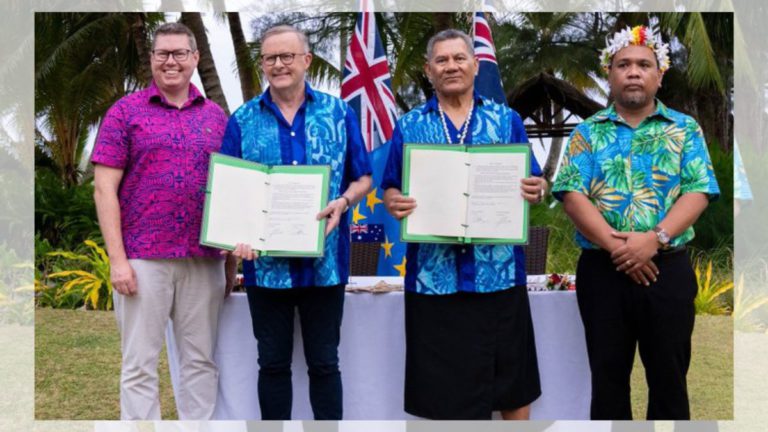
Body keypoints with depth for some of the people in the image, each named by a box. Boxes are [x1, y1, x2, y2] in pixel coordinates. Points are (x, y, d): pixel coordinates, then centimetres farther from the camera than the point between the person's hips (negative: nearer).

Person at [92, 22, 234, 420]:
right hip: (143, 258, -3)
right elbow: (104, 189, -3)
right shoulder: (126, 112, 2)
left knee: (201, 360, 10)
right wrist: (118, 260, -10)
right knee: (140, 364, 4)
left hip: (205, 260, 3)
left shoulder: (216, 116, 11)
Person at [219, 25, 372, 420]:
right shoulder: (243, 120, 5)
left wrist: (342, 202, -15)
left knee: (324, 362, 9)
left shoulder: (339, 113, 4)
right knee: (273, 362, 11)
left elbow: (362, 178, 6)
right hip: (265, 262, 1)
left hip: (324, 261, 0)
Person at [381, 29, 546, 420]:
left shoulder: (507, 120, 9)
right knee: (443, 377, 7)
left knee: (510, 373, 8)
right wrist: (395, 203, -15)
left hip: (497, 269, 0)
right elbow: (391, 189, 7)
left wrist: (536, 190, -15)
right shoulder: (409, 126, 9)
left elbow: (532, 183, 8)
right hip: (434, 273, 0)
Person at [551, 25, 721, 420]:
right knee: (607, 373, 10)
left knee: (669, 373, 9)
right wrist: (613, 245, -18)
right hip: (601, 269, 0)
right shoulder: (588, 131, 6)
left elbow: (698, 193, -4)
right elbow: (572, 194, -6)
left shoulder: (685, 130, 7)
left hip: (667, 268, 0)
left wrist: (655, 239, -19)